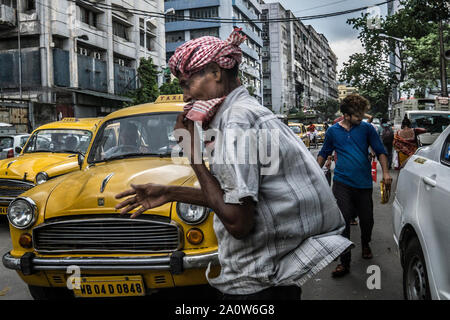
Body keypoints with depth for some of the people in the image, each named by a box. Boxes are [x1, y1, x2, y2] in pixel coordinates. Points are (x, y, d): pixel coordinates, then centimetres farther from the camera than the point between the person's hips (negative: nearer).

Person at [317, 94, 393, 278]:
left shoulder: (367, 128, 2)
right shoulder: (333, 131, 4)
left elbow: (380, 151, 6)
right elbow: (324, 154, 17)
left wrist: (385, 172, -5)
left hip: (364, 183, 1)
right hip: (342, 182, -1)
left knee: (367, 219, 10)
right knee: (342, 221, -8)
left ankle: (365, 245, 42)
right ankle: (344, 262, -1)